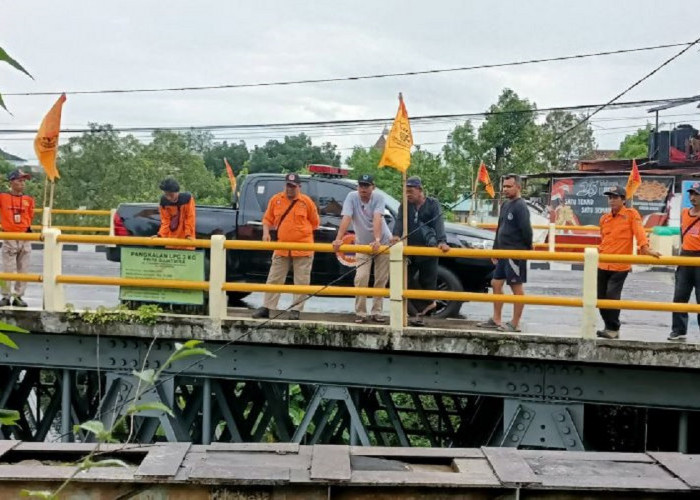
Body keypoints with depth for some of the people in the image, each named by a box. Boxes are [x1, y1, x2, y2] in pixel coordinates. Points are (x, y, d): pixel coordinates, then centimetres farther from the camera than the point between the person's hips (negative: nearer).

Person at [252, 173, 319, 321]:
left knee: (301, 281, 2)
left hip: (303, 248, -2)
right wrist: (266, 232, -5)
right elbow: (267, 219, 11)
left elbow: (315, 222, 6)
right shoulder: (276, 200, 4)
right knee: (274, 279, 5)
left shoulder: (306, 201, -2)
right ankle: (266, 308, 11)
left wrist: (300, 231, 2)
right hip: (282, 248, 2)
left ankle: (296, 310, 10)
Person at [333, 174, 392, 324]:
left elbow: (377, 219, -31)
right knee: (361, 278, -12)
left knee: (381, 280, 3)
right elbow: (346, 219, -25)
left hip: (383, 242, 0)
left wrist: (377, 240, -44)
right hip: (362, 244, 0)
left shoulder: (378, 198, -16)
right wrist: (338, 239, -39)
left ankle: (376, 312, 14)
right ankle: (360, 313, -3)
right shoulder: (352, 197, -14)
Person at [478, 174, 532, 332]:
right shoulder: (505, 205, 14)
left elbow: (526, 230, -18)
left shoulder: (520, 206, -14)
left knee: (517, 287, -2)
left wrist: (528, 248, -5)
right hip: (503, 253, 9)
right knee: (496, 284, 12)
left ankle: (515, 324, 3)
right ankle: (496, 320, 21)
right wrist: (495, 249, 19)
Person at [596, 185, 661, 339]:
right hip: (603, 265, 6)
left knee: (612, 296, -13)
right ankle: (609, 326, 21)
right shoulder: (604, 218, 13)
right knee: (601, 297, 7)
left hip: (620, 266, -6)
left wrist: (645, 248, -29)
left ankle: (613, 329, -1)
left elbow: (639, 232, -16)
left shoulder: (631, 214, -3)